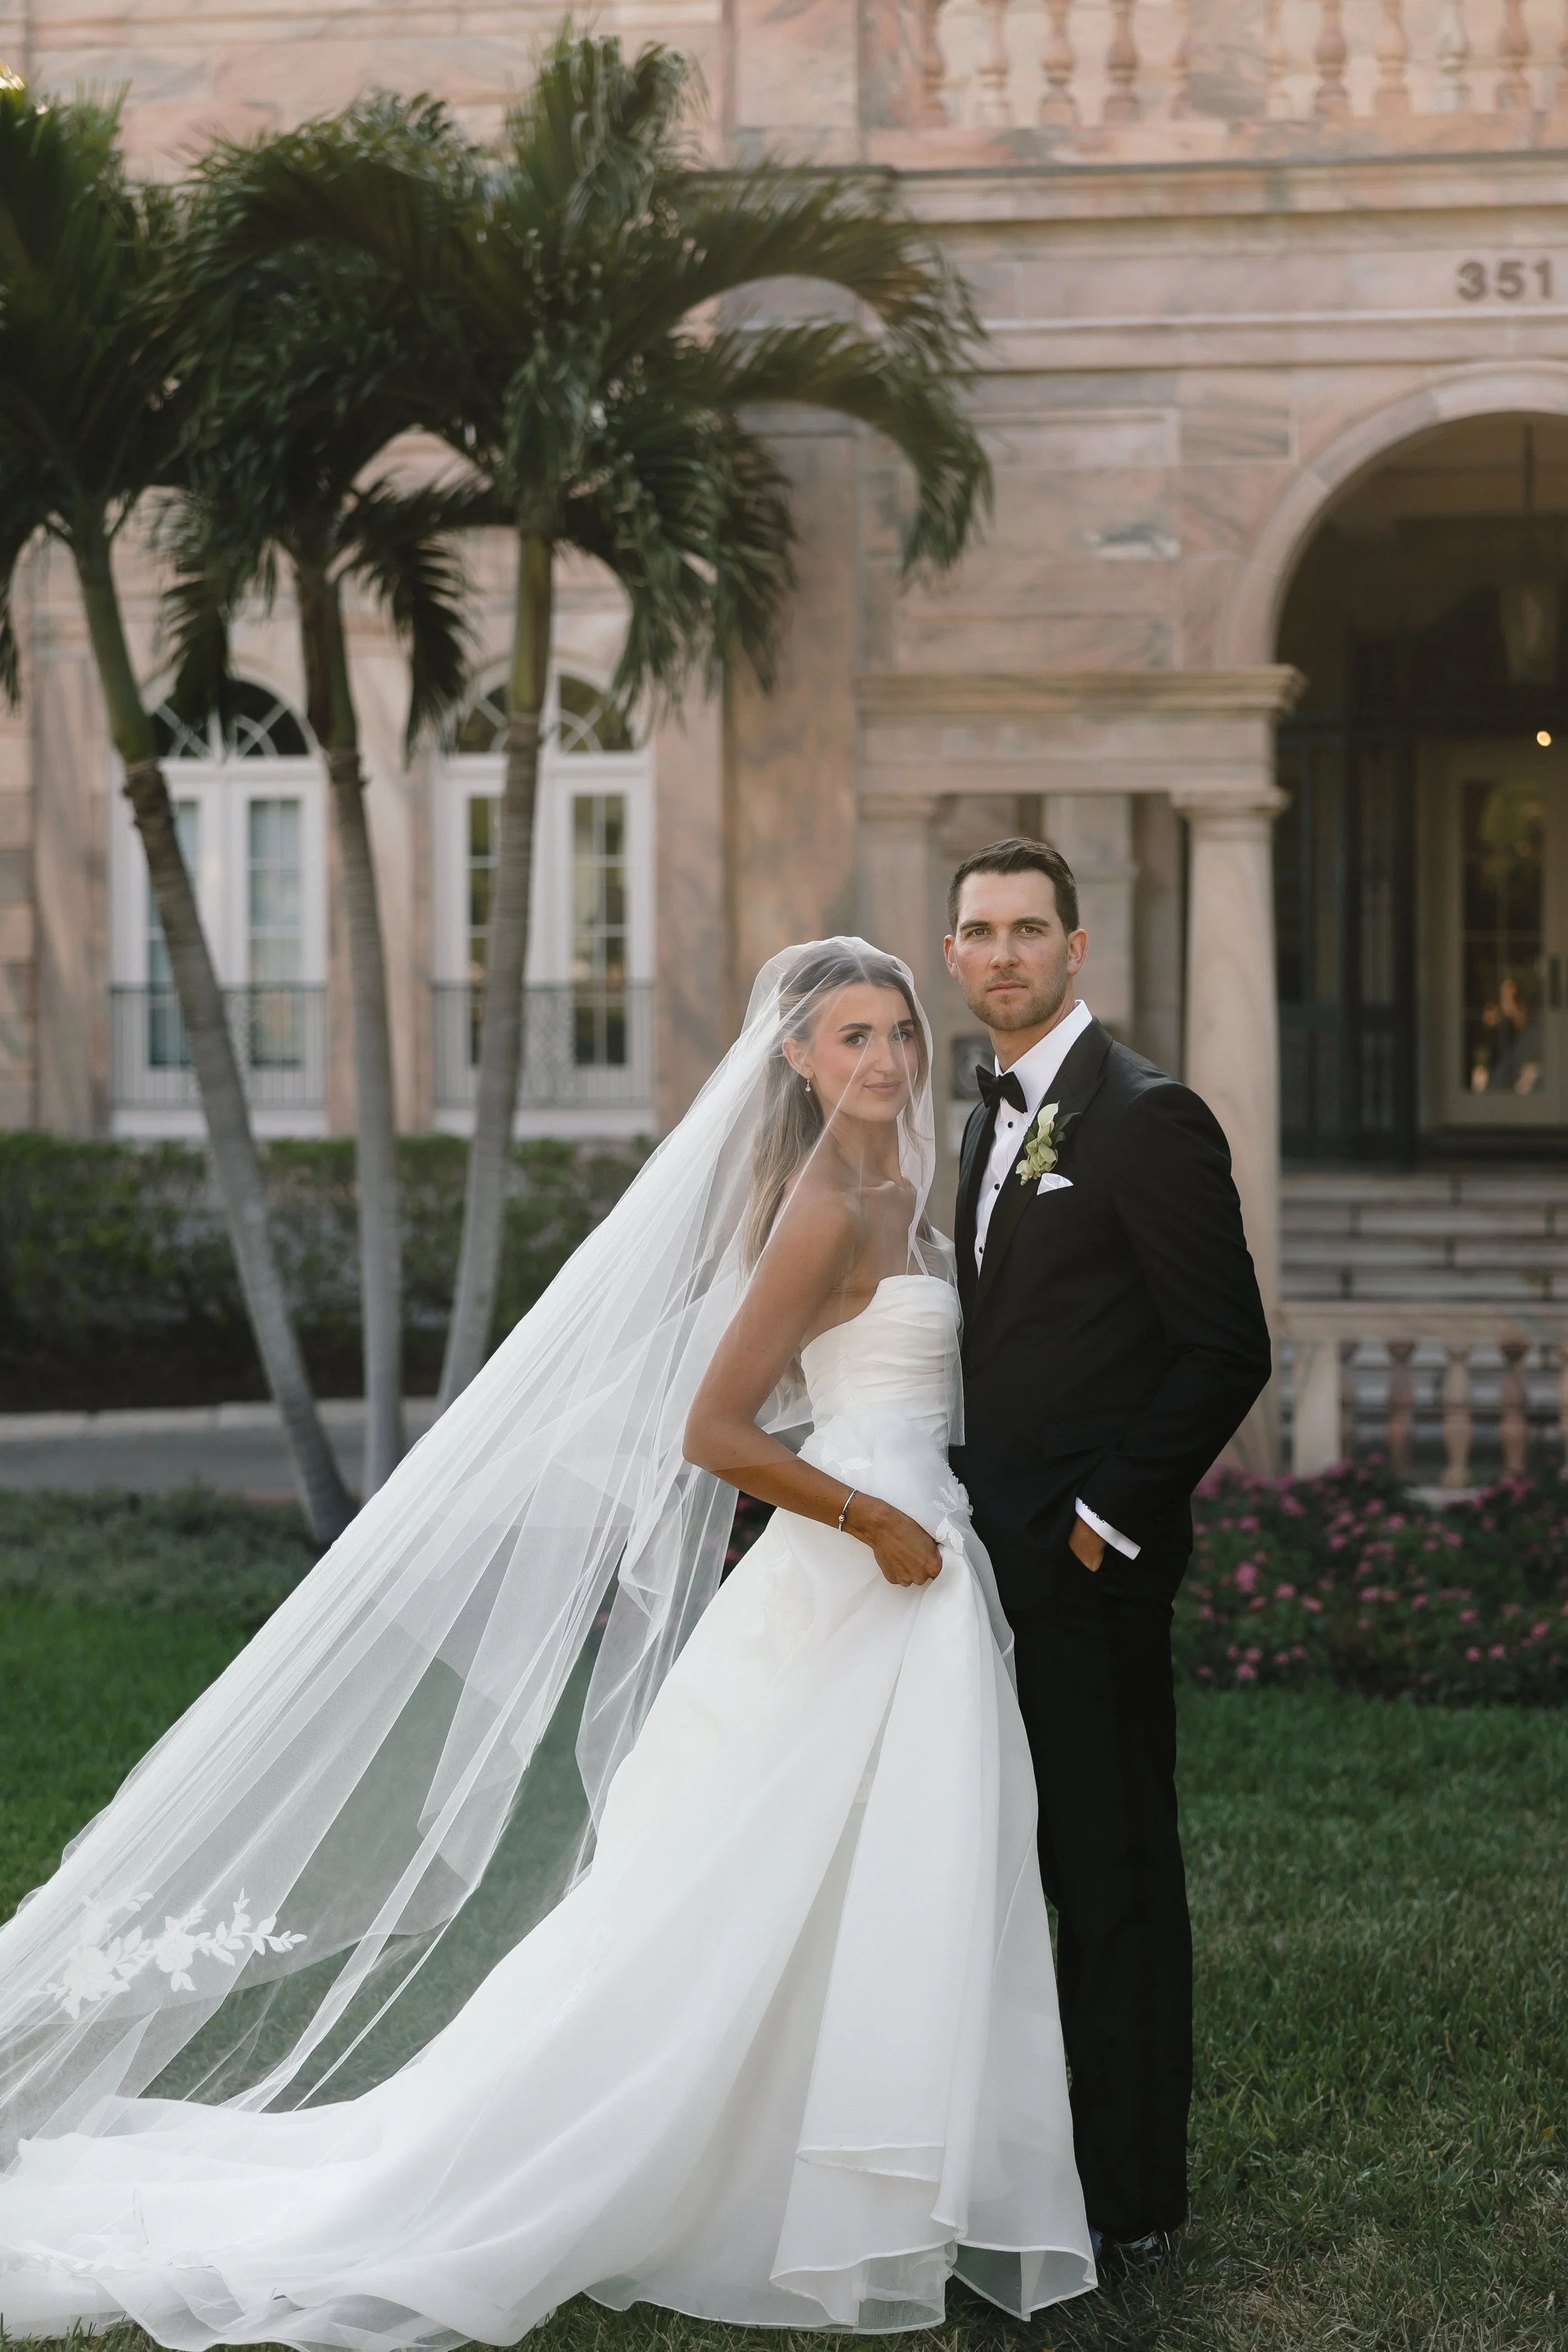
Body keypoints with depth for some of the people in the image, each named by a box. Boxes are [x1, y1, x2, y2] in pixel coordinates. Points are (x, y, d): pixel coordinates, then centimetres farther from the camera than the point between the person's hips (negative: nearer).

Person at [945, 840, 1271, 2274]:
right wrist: (975, 1513, 11)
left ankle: (1132, 2207, 8)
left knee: (1115, 1882, -1)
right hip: (996, 1561, 9)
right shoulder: (996, 1110, 15)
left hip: (1092, 1571, -9)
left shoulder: (1144, 1119, -12)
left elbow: (1227, 1348, -15)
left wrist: (1108, 1522, -15)